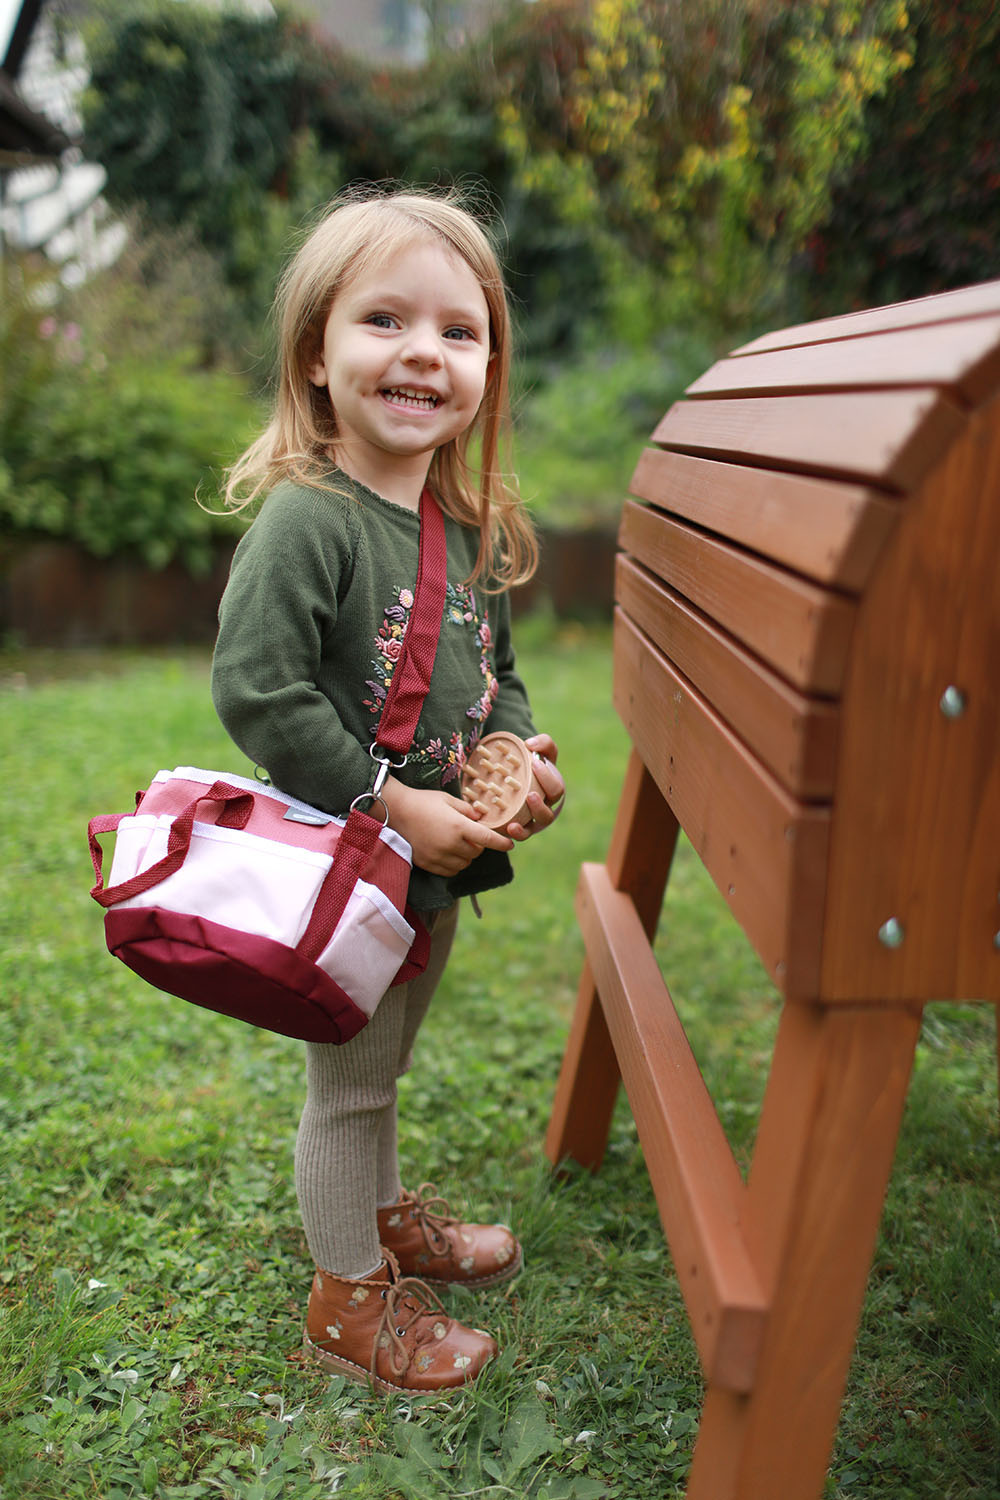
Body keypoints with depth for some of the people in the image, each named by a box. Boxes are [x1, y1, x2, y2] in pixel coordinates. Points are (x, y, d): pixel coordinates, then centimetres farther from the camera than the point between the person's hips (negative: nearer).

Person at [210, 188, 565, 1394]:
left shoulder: (473, 526, 4)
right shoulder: (305, 517, -20)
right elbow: (254, 690, -25)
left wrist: (522, 757, -4)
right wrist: (395, 807, -23)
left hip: (440, 864, 7)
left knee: (383, 1065, 26)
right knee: (347, 1083, 9)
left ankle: (383, 1213, 49)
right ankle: (347, 1297, 29)